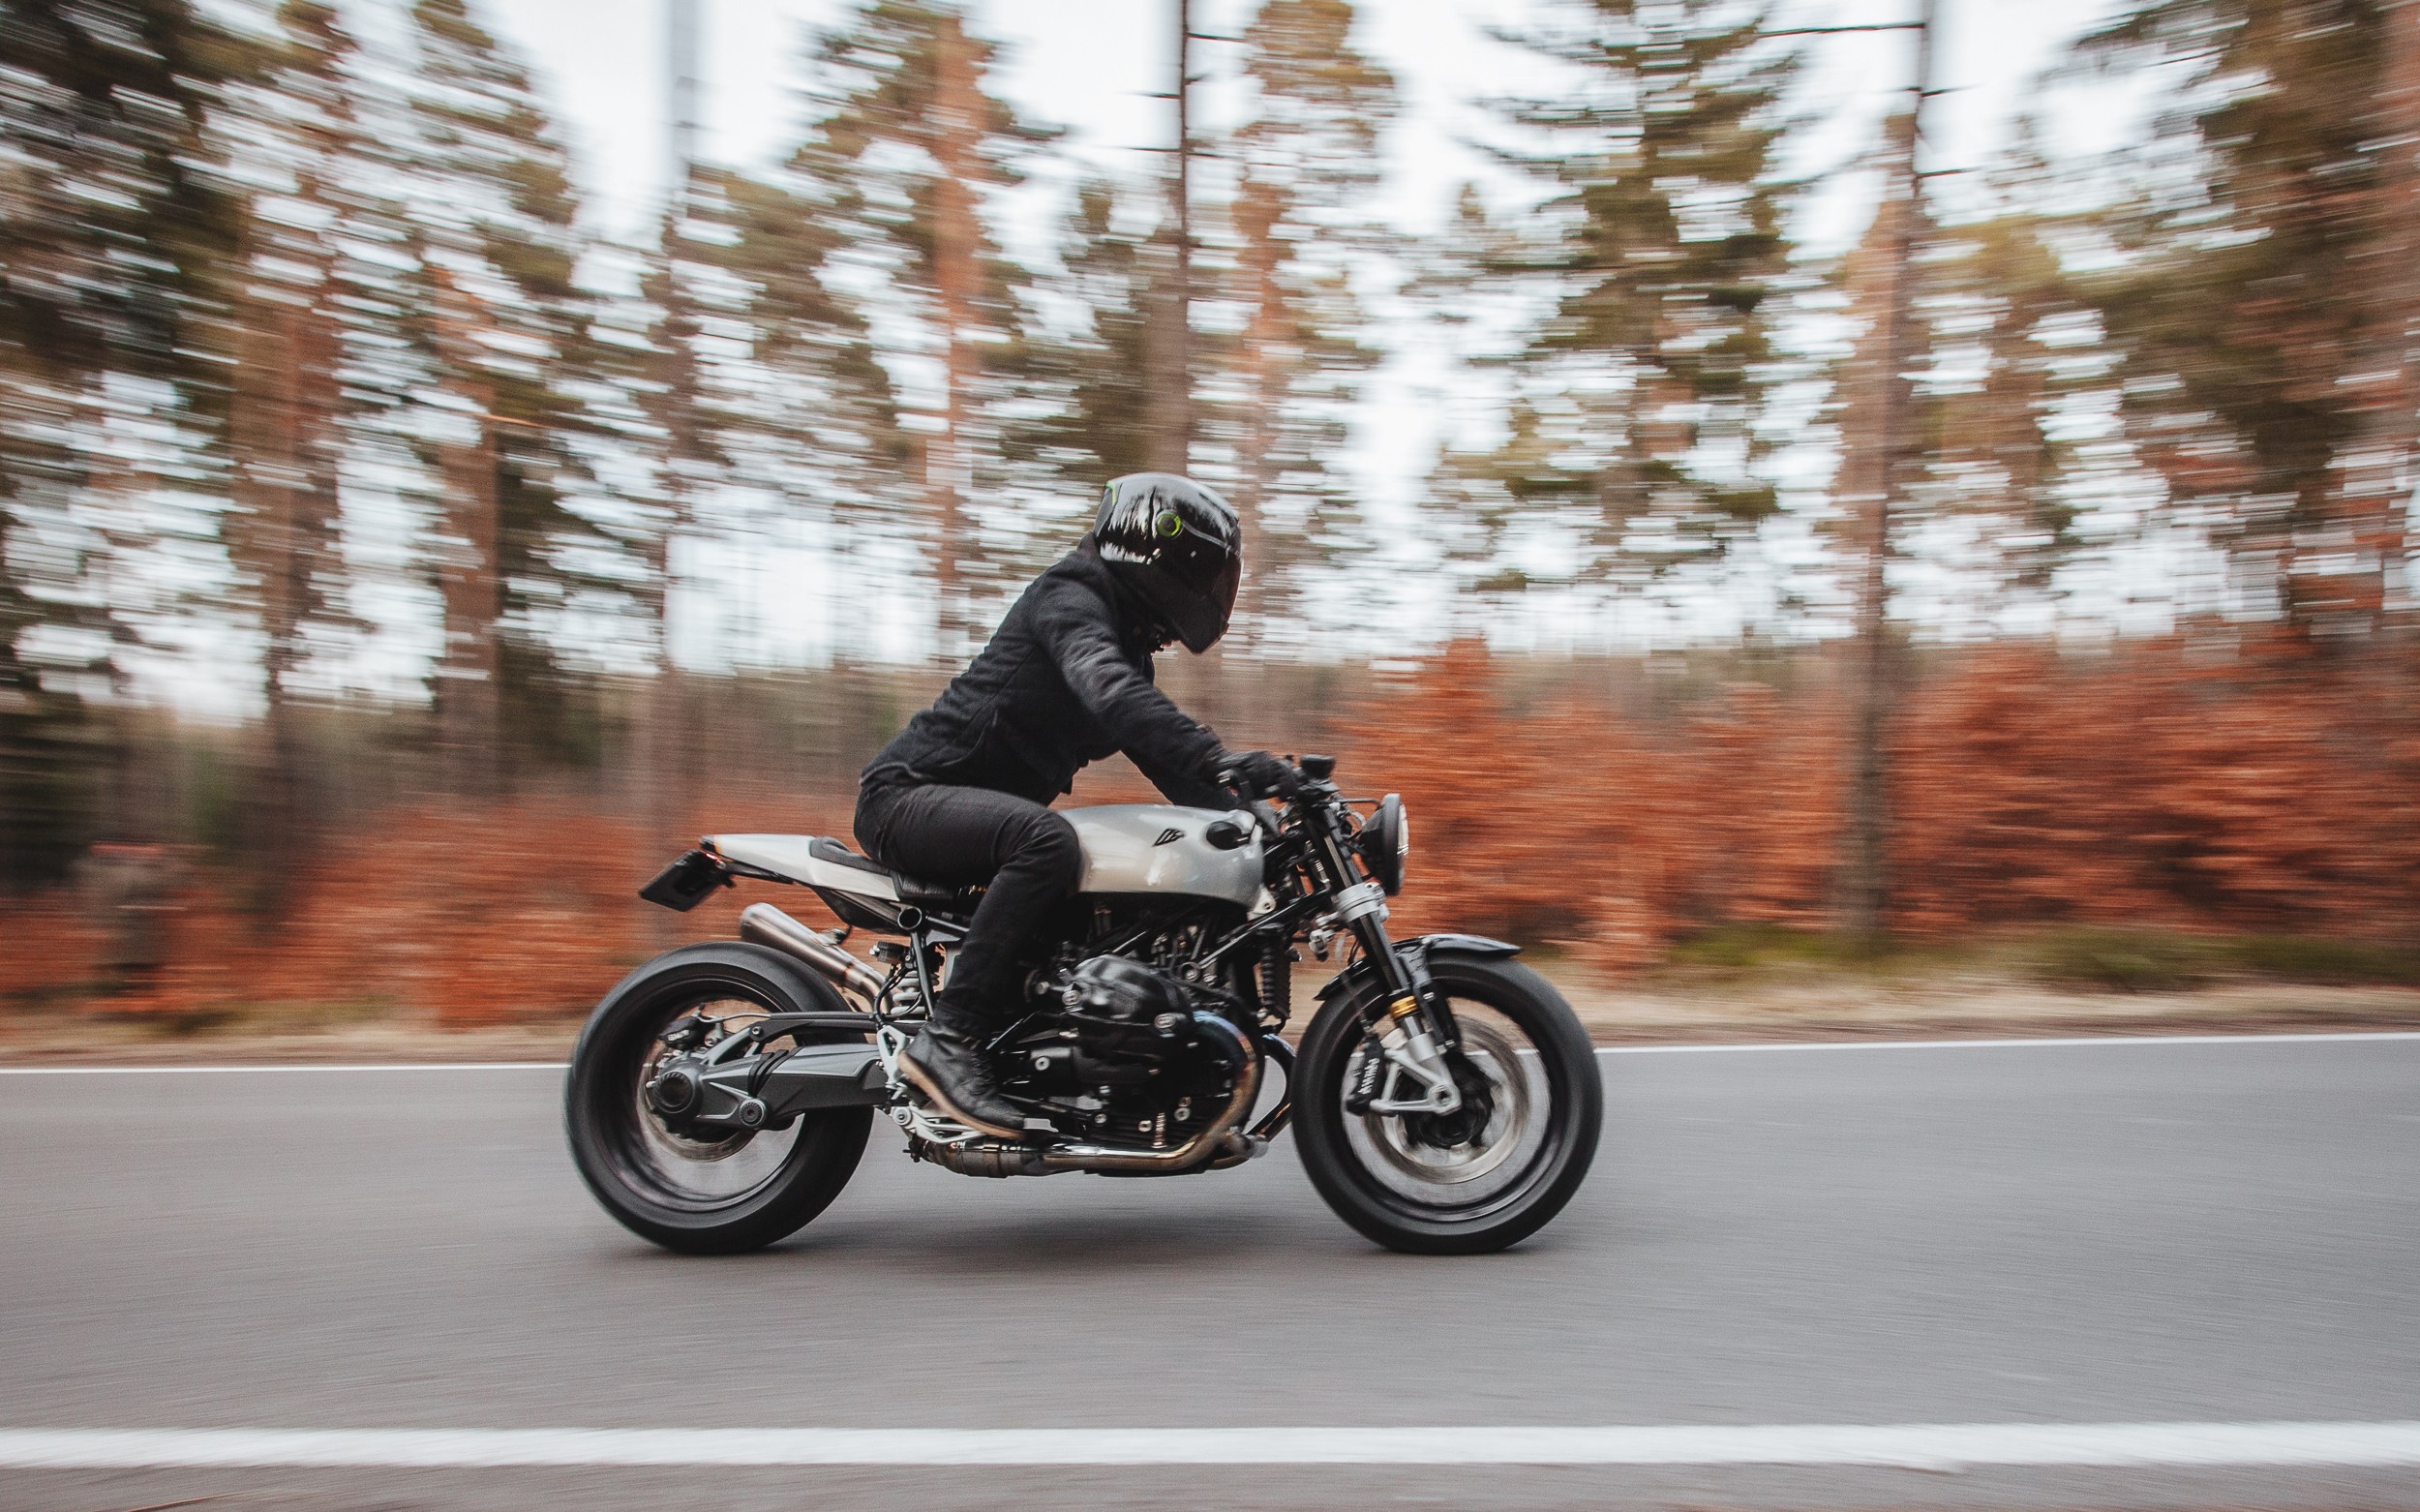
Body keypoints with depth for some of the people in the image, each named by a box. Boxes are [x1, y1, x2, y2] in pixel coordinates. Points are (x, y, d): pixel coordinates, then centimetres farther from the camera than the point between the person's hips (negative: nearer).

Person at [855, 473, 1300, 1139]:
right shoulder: (1068, 598, -12)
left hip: (981, 805, 10)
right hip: (909, 792, -10)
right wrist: (1220, 761, -43)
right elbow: (1108, 692, -33)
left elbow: (1162, 756, 17)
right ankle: (948, 1038, -32)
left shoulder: (1129, 647, 18)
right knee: (1048, 839, -37)